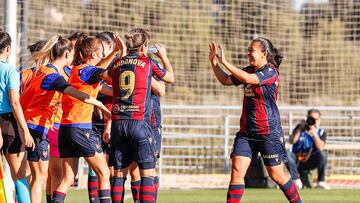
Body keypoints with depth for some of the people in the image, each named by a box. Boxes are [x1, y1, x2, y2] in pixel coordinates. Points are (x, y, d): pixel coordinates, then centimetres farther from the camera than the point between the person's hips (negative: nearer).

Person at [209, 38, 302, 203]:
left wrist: (224, 62, -26)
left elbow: (248, 79, -28)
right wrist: (214, 62, 3)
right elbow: (225, 80, 17)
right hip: (246, 132, 6)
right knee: (237, 170, -9)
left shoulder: (270, 71, -13)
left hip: (268, 133, -6)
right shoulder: (250, 70, 10)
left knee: (277, 175, 4)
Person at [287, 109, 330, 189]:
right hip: (297, 162, 0)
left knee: (323, 153, -29)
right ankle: (296, 181, -22)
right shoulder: (300, 128, 6)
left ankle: (321, 182, -23)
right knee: (288, 155, -31)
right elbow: (292, 141, -8)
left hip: (310, 162, 0)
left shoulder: (321, 132, 4)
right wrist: (300, 129, -14)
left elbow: (320, 148, -15)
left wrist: (314, 133, -21)